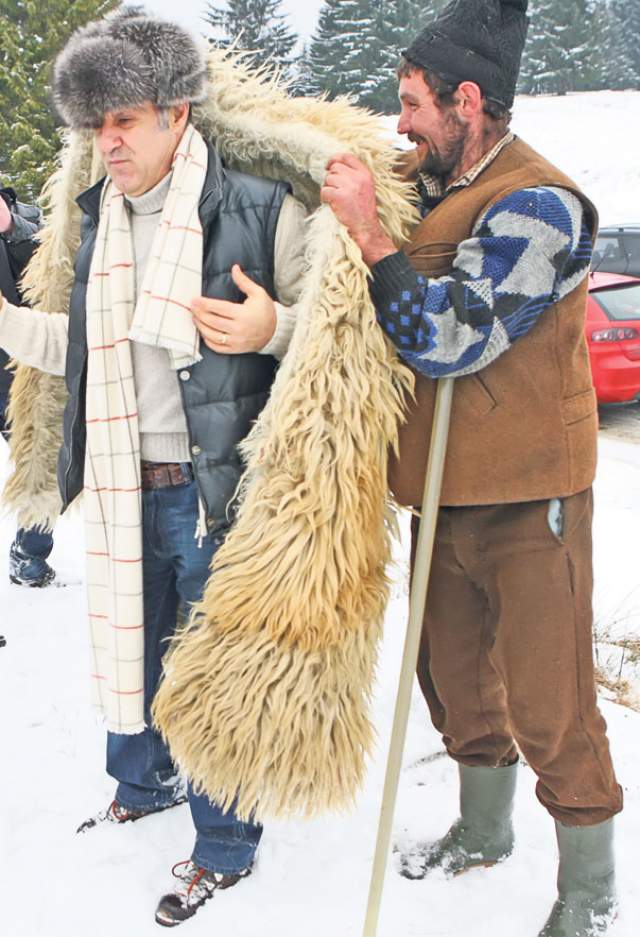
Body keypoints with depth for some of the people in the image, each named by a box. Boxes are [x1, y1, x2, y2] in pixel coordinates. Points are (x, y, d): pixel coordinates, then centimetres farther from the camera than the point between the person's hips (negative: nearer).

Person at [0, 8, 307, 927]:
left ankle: (225, 847, 26)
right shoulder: (101, 215, 8)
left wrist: (272, 326, -26)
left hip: (220, 494, -7)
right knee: (130, 647, 23)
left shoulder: (262, 210, -14)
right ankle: (142, 785, 49)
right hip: (125, 489, 7)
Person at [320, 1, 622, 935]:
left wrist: (366, 231, -22)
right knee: (453, 670, 21)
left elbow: (448, 338, -26)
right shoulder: (421, 184, 5)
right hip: (446, 488, 8)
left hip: (527, 502, -8)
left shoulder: (539, 208, -19)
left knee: (546, 700, 0)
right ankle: (483, 830, 43)